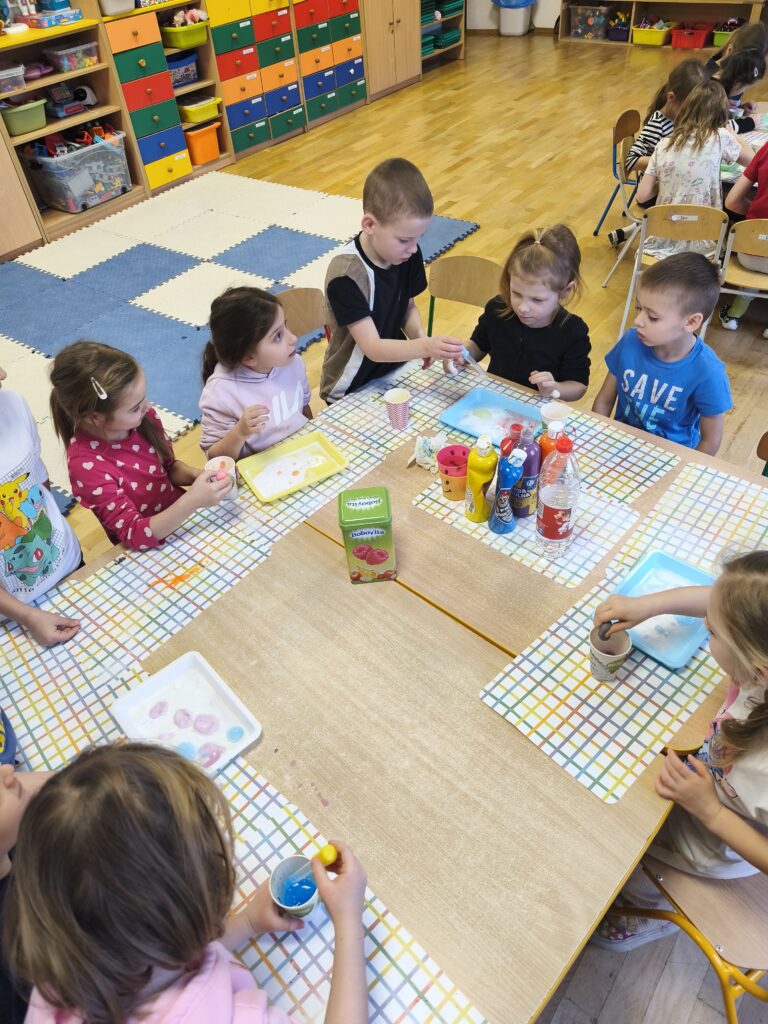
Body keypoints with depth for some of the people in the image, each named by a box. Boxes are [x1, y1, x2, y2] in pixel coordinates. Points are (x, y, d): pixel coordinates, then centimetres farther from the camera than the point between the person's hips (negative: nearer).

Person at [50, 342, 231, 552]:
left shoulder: (143, 417, -12)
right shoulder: (86, 465, -26)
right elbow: (135, 535, -27)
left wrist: (197, 475, -15)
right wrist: (193, 500, -38)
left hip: (184, 516, 5)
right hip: (148, 550, -5)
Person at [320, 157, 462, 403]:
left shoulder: (406, 254, -11)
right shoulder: (346, 275, -28)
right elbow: (372, 347, -29)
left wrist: (419, 336, -16)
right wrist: (424, 347, -42)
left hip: (395, 373, 5)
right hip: (351, 394, -5)